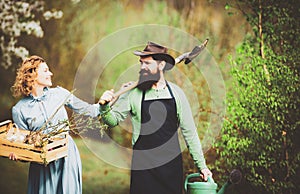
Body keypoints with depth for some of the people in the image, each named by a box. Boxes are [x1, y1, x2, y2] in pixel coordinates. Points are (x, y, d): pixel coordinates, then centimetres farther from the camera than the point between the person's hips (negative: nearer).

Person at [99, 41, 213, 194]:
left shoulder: (176, 93, 4)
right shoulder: (134, 93, -1)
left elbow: (189, 131, 7)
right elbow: (113, 120, 0)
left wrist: (201, 165, 7)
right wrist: (104, 107, -22)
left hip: (172, 163, 2)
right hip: (143, 165, -1)